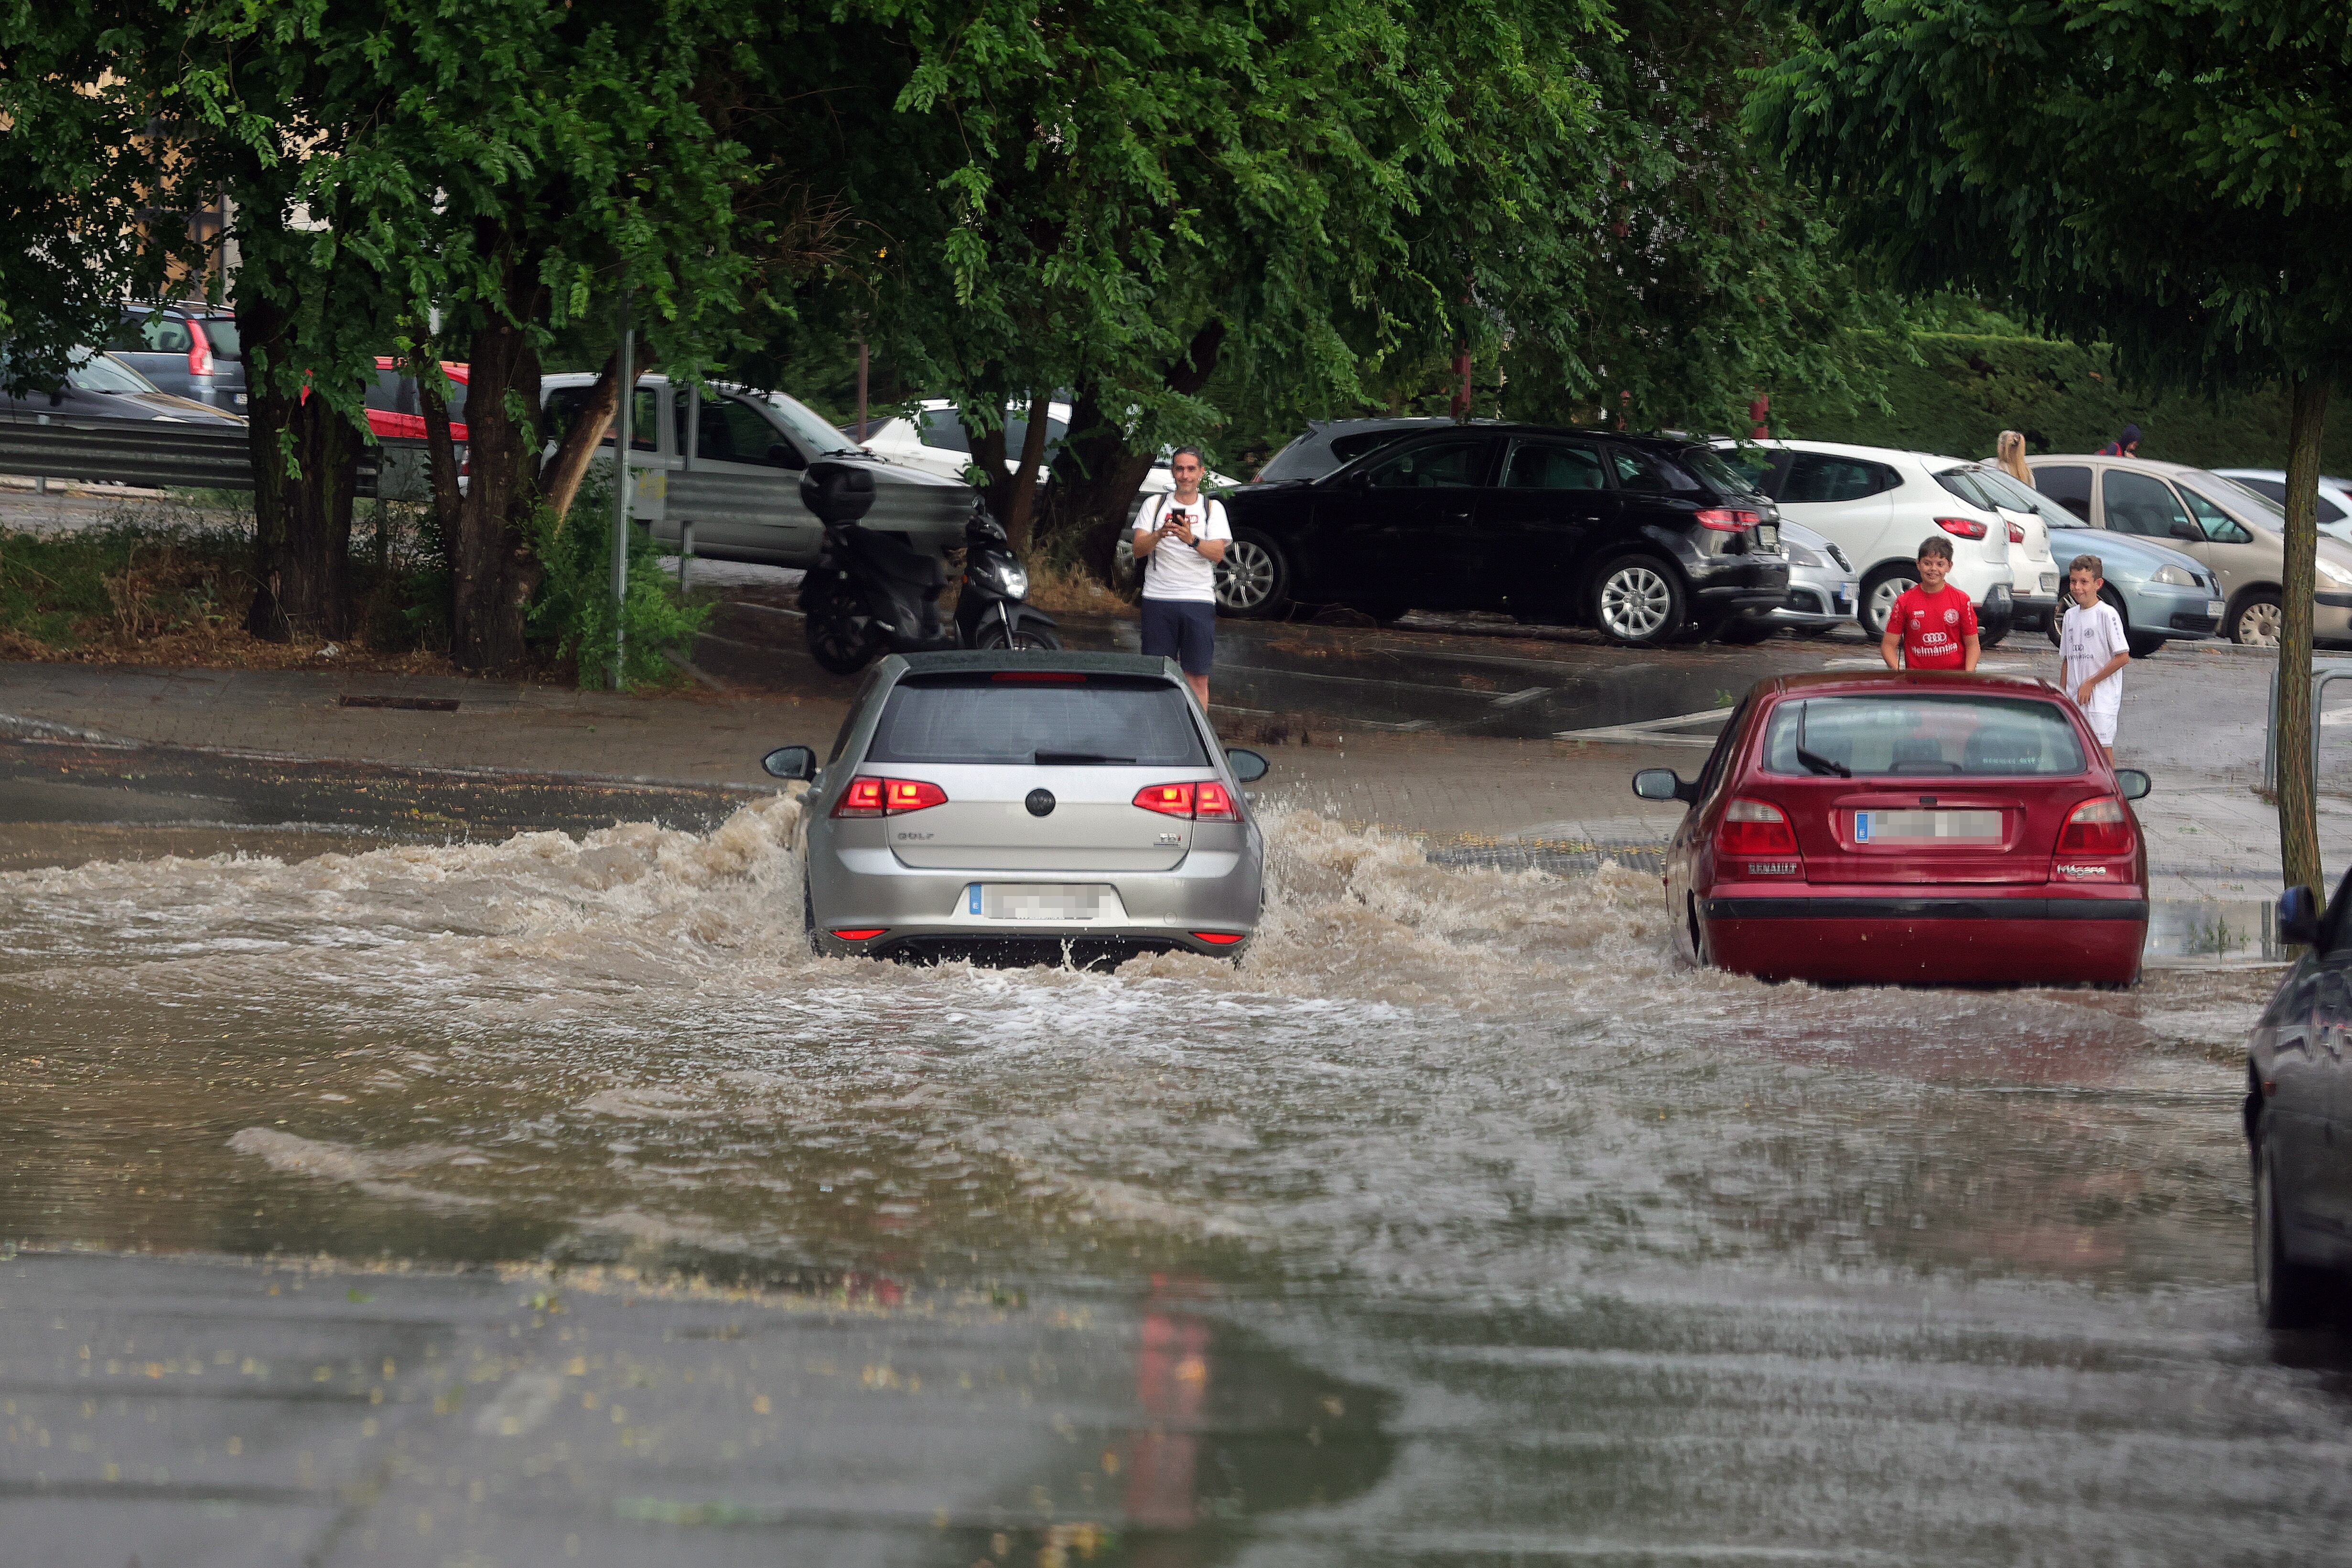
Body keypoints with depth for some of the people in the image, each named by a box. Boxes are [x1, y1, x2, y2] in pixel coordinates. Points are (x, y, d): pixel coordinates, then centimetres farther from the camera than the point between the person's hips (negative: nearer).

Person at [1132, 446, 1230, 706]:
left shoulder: (1213, 509, 8)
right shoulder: (1156, 505, 9)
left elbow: (1218, 553, -7)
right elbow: (1138, 550, -1)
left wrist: (1191, 539, -26)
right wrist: (1159, 534, -21)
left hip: (1199, 601, 0)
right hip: (1158, 597, 0)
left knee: (1198, 676, -1)